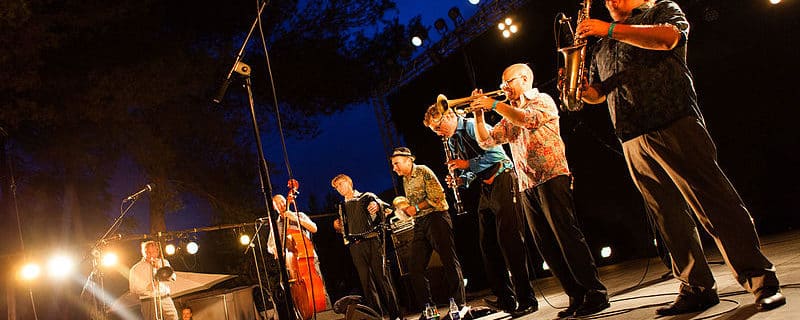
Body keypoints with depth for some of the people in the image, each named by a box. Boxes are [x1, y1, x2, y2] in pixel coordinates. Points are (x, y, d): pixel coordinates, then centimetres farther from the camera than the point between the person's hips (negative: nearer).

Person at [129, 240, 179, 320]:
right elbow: (133, 289, 2)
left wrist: (160, 268, -9)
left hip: (165, 299, 2)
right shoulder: (136, 269, 7)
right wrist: (147, 288, -14)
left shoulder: (164, 262, 15)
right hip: (148, 302, -2)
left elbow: (173, 278, 2)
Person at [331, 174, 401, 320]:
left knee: (382, 277, -8)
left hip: (372, 241, -4)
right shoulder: (342, 208, 23)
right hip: (355, 246, 4)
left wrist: (377, 206, -20)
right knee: (366, 282, 1)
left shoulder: (367, 197, 10)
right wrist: (338, 227, 9)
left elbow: (387, 208, -1)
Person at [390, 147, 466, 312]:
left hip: (436, 218, -8)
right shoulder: (405, 180, 19)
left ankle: (459, 305, -5)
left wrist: (417, 208, -15)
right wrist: (405, 209, 7)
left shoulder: (423, 171, -5)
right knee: (415, 268, 2)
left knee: (449, 261, -9)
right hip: (419, 224, 8)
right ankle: (427, 308, 9)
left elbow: (437, 196, -14)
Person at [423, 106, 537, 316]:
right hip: (486, 188, 9)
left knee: (508, 239, -11)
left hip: (502, 181, -9)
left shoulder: (473, 127, -11)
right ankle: (504, 299, 17)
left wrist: (468, 164, -18)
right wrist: (461, 180, 2)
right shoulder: (452, 141, 15)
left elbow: (497, 153, -20)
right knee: (487, 244, 8)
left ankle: (526, 299, -6)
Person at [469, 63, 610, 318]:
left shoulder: (543, 100, 3)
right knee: (547, 245, 4)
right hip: (527, 186, 8)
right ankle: (576, 297, 9)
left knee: (567, 237, -12)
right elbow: (486, 141, 16)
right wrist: (479, 114, 4)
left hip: (551, 177, -7)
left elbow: (529, 119, -18)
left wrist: (495, 105, -14)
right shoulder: (509, 117, 23)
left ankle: (595, 294, -7)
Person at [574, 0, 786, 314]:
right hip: (632, 141, 6)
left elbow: (668, 38, -11)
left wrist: (611, 29, -14)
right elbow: (598, 92, 28)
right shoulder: (602, 47, 27)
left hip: (674, 125, -6)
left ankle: (761, 281, -3)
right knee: (668, 216, 5)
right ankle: (697, 288, 11)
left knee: (714, 202, -10)